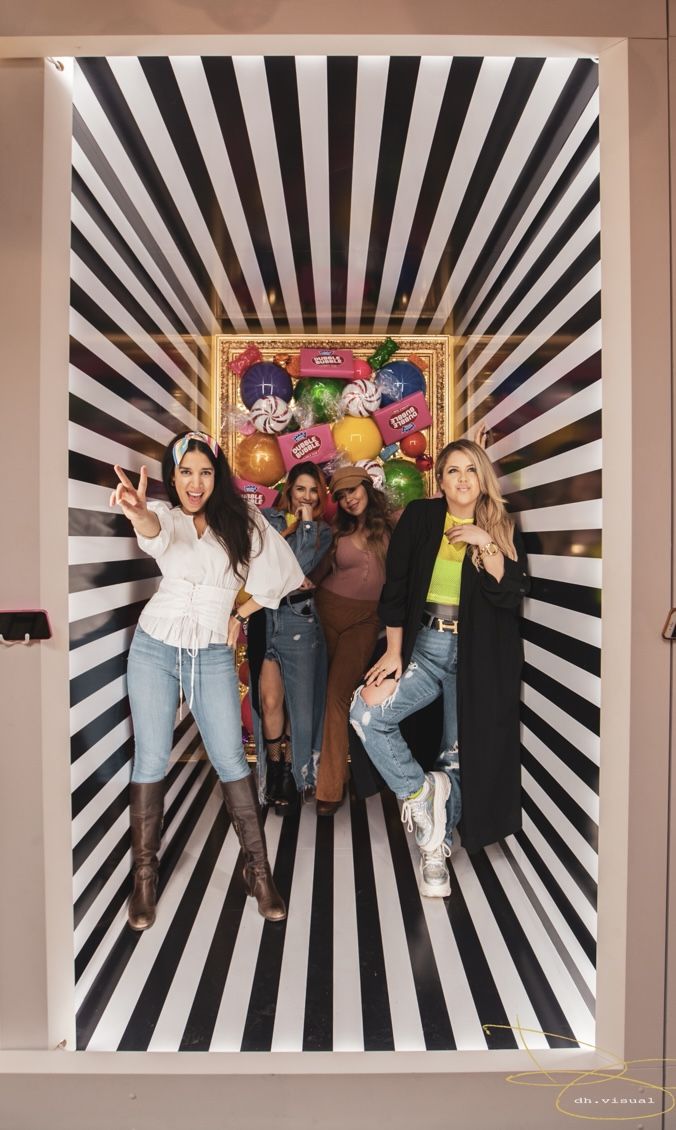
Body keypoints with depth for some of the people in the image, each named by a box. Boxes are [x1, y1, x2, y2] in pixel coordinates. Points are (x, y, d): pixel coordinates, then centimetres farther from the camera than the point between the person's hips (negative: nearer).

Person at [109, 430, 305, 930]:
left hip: (214, 655, 0)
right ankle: (145, 875, 17)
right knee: (151, 762, 2)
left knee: (231, 761, 0)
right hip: (155, 649, 0)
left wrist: (240, 615, 5)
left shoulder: (242, 522, 1)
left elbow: (282, 573, 8)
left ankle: (259, 870, 12)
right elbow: (153, 529, -28)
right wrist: (138, 513, -52)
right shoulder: (166, 516, -3)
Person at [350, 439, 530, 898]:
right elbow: (396, 588, 2)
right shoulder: (420, 518, 2)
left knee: (459, 753, 5)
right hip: (423, 645, 1)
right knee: (367, 711, -17)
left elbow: (510, 595, -7)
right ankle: (420, 791, 4)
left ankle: (437, 851, 23)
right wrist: (394, 652, -2)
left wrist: (486, 545, -17)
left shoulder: (503, 529, 3)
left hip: (476, 656, -1)